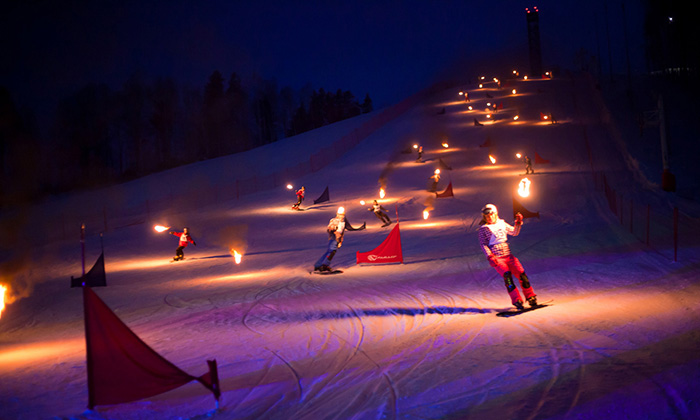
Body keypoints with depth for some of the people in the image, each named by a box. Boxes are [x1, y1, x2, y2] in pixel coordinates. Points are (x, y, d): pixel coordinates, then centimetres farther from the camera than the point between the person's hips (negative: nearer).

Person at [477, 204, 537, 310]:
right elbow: (483, 244, -2)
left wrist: (518, 223, 8)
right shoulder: (483, 229, 1)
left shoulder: (502, 224, 14)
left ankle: (530, 297, 6)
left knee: (521, 274, -7)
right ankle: (516, 300, -23)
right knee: (507, 275, -25)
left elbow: (514, 232, 24)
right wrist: (490, 257, -14)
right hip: (497, 258, -4)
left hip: (508, 256, 5)